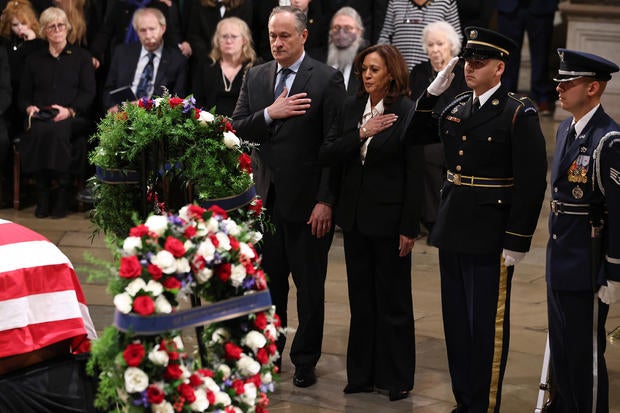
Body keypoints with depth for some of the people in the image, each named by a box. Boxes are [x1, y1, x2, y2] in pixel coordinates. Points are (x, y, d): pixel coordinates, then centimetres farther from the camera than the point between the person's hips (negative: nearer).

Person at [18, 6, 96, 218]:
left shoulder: (81, 57, 15)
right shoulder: (34, 60, 22)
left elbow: (88, 93, 3)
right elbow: (23, 96, 19)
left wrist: (70, 110, -15)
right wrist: (29, 108, -5)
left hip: (73, 119, -2)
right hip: (40, 119, 2)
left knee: (57, 131, -38)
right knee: (39, 132, -35)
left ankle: (63, 193, -30)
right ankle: (42, 198, -30)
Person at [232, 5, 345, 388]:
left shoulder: (327, 79, -9)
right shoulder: (255, 77, 7)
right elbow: (237, 129, 2)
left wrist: (326, 202, -15)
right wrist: (269, 114, -17)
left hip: (308, 202, -4)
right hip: (266, 198, 4)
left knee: (310, 287, 8)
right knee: (269, 282, 13)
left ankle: (305, 360, 20)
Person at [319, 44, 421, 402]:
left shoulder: (407, 112, -11)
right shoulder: (352, 107, 6)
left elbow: (415, 175, -11)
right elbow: (329, 153, 0)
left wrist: (409, 228, -13)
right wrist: (362, 133, -15)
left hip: (389, 219, -5)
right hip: (355, 215, 5)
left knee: (393, 299, 5)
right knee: (361, 298, 12)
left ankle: (396, 378, 17)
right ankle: (363, 373, 22)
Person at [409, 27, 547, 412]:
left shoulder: (519, 114, -11)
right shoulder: (456, 106, 8)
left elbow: (532, 182, -14)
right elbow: (418, 134, 23)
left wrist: (517, 242, -16)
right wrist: (432, 92, 6)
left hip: (491, 237, -7)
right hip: (453, 232, 7)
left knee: (486, 326, 2)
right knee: (456, 322, 14)